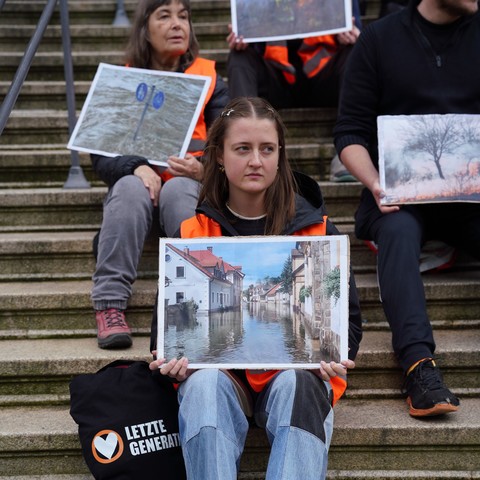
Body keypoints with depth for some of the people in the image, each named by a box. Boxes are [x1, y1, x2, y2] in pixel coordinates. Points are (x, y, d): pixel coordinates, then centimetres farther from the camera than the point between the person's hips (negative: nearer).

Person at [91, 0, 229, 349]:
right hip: (138, 183, 0)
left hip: (193, 186, 0)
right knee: (130, 188, -35)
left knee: (177, 189, -35)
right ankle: (110, 305, -41)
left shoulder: (209, 78, 11)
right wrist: (137, 167, -20)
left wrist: (202, 169, -20)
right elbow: (101, 156, 2)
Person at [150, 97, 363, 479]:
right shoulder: (191, 233, 8)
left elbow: (348, 318, 9)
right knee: (205, 384, -34)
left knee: (298, 385, -35)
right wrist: (175, 357, -12)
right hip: (217, 371, 1)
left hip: (293, 370, 0)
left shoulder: (316, 229, 7)